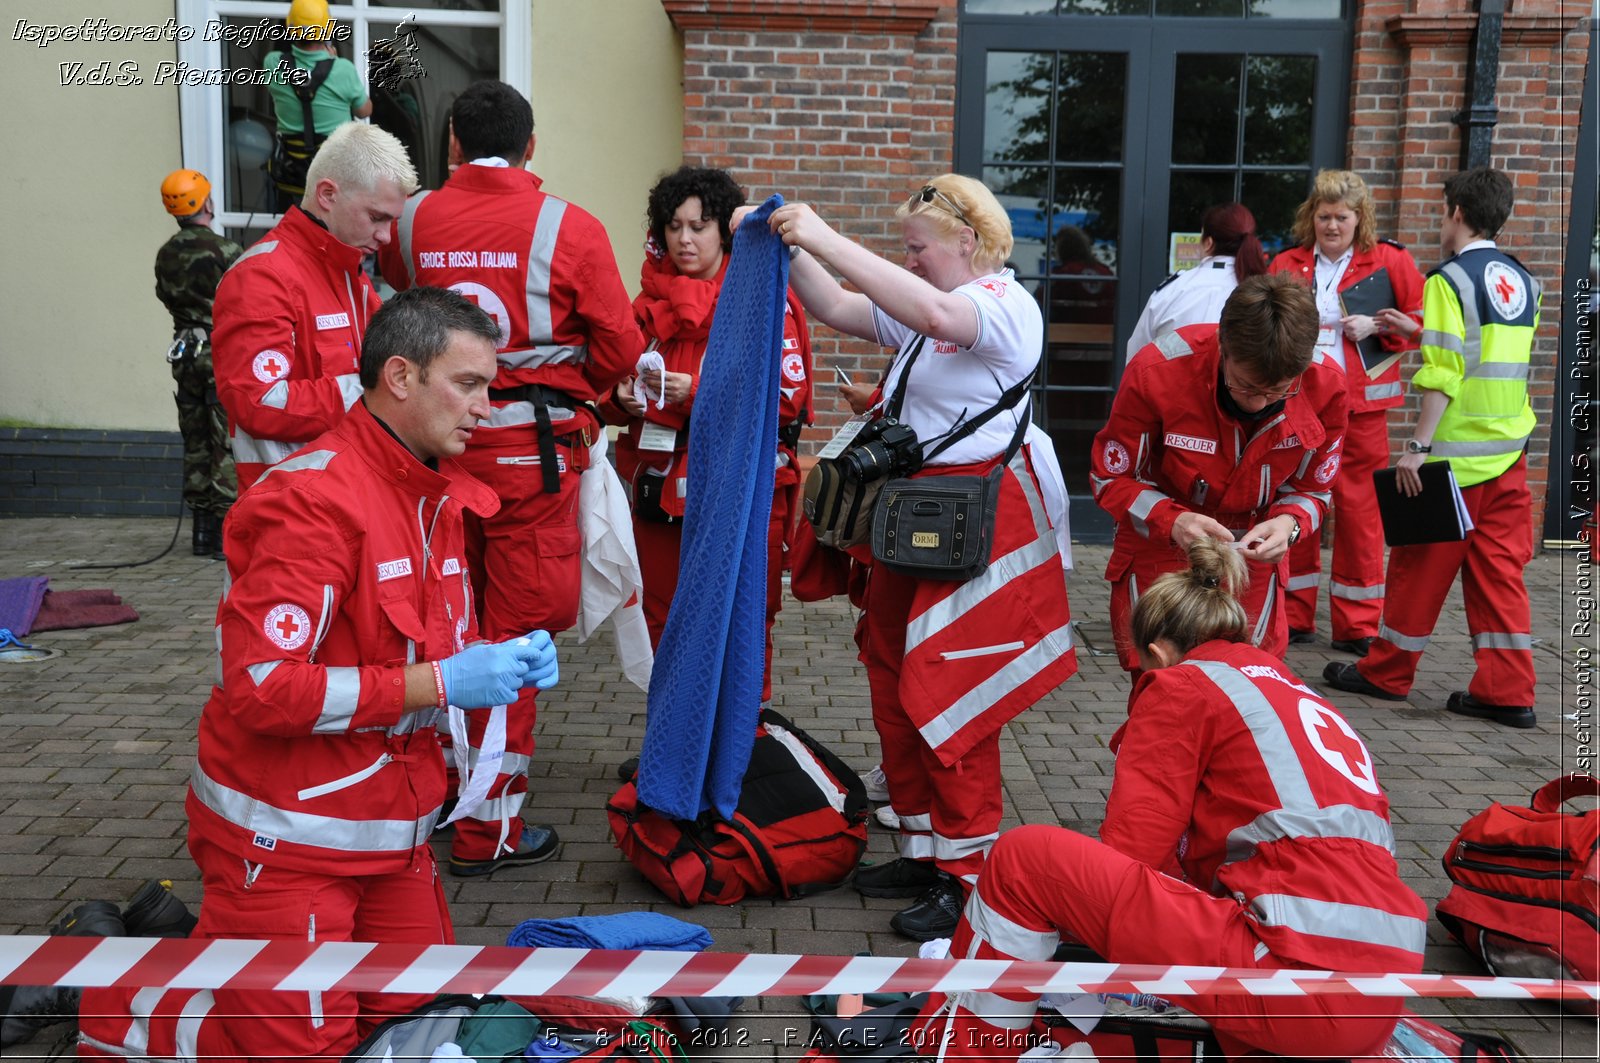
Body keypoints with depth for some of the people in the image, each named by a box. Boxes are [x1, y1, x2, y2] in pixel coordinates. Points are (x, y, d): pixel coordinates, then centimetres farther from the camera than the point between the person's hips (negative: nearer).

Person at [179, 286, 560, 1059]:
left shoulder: (438, 495, 7)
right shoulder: (315, 497, -21)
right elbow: (259, 689, -25)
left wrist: (509, 661, -5)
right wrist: (438, 683, -26)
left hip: (395, 827, 8)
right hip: (288, 839, -8)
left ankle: (215, 929, 28)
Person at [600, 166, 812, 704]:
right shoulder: (651, 299, 13)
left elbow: (788, 397, -12)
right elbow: (614, 387, 22)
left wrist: (699, 392, -19)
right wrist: (622, 397, -1)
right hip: (660, 488, 6)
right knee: (664, 628, 13)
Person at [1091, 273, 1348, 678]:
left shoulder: (1325, 387, -17)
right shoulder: (1157, 371, -25)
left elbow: (1311, 489, -1)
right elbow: (1111, 477, -13)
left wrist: (1289, 524, -24)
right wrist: (1171, 520, -31)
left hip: (1254, 559, 2)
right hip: (1159, 558, -2)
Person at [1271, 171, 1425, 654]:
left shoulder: (1389, 261, 3)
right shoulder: (1287, 264, 10)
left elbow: (1423, 322, 5)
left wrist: (1376, 326, -10)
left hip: (1359, 405, -2)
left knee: (1358, 508, -1)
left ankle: (1358, 626, 9)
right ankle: (1293, 617, 16)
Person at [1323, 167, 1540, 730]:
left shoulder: (1450, 278, -11)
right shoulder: (1524, 282, 11)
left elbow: (1443, 373, -19)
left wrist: (1418, 445, -18)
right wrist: (1423, 329, 28)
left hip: (1456, 453, -6)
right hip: (1510, 451, 6)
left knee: (1422, 563, 5)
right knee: (1500, 567, 8)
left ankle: (1387, 672, 18)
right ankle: (1507, 690, 7)